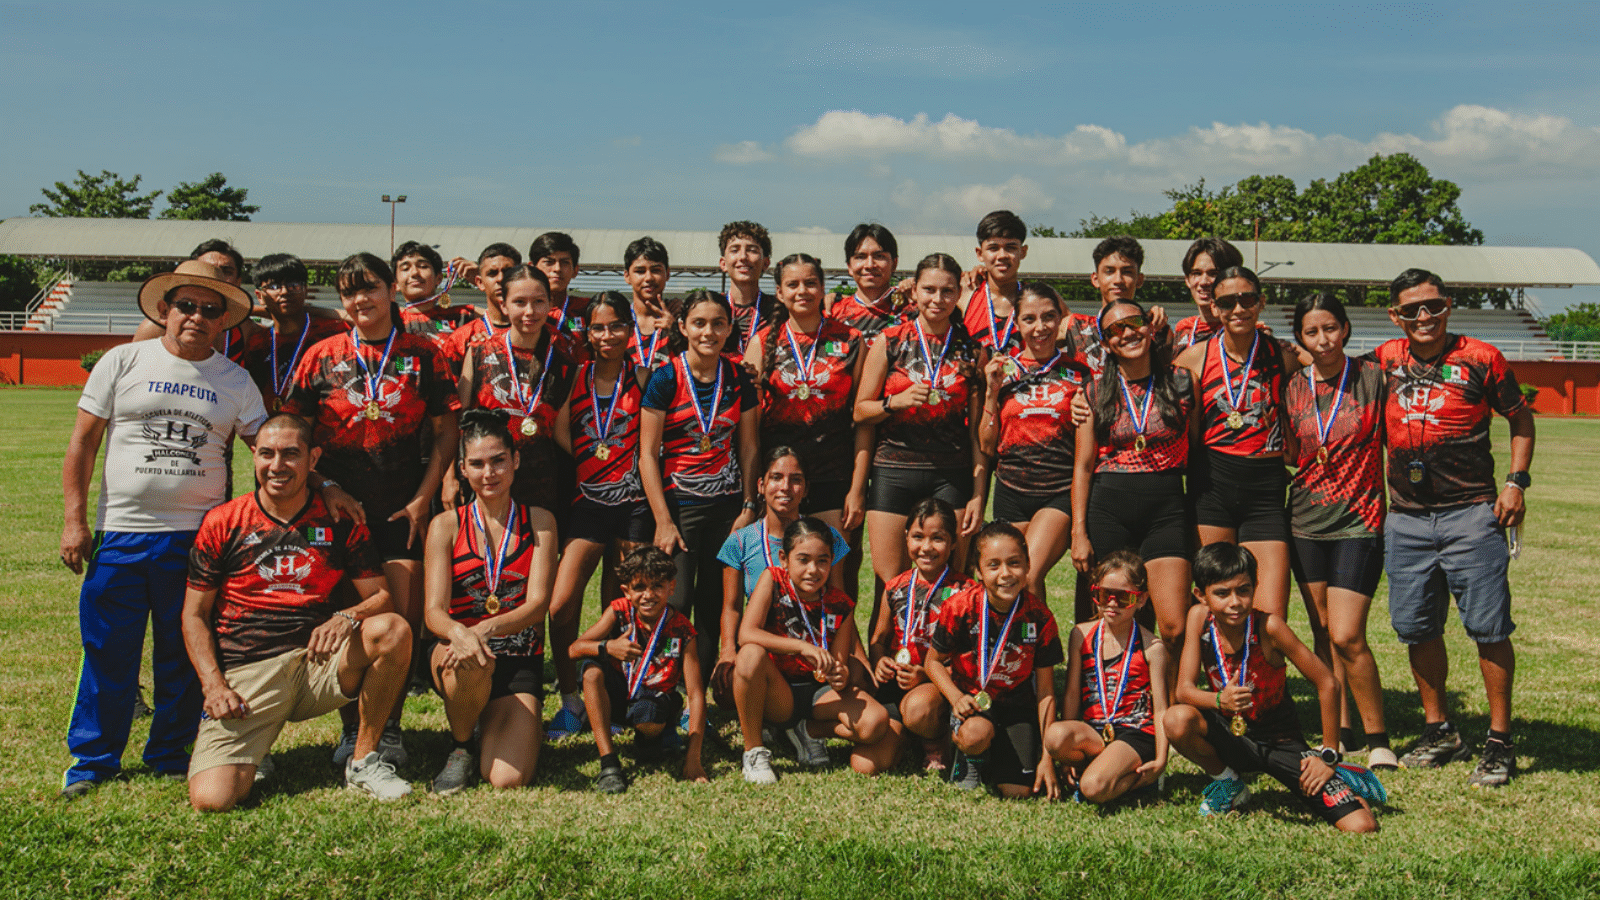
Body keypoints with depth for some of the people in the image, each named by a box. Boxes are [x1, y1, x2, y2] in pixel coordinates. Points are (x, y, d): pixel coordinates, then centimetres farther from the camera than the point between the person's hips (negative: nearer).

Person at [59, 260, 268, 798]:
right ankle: (93, 760, 19)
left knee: (184, 654, 8)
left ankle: (172, 755, 23)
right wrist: (74, 520, -1)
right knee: (108, 651, 4)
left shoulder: (234, 380, 7)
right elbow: (83, 442, 4)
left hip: (197, 536, 1)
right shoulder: (123, 362, 3)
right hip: (120, 532, -1)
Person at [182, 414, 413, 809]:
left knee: (393, 630, -29)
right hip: (247, 674, -1)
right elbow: (194, 615, 8)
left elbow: (381, 596, 4)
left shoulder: (340, 521, 7)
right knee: (211, 799, -23)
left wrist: (347, 617, -20)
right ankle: (253, 759, 15)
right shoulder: (222, 522, 6)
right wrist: (214, 686, -6)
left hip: (319, 665, 1)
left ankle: (363, 761, -11)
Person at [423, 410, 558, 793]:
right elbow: (433, 610, -6)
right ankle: (461, 744, -7)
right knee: (474, 664, -40)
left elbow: (538, 603, -6)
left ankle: (491, 727, 17)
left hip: (520, 661, 1)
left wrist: (488, 628, -27)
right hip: (456, 652, 0)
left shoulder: (539, 522, 5)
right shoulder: (446, 525, 3)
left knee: (509, 780, -20)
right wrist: (459, 632, -32)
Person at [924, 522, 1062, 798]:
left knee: (1018, 791, -13)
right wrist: (956, 698, -21)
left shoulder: (1040, 618, -13)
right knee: (977, 734, -36)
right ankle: (969, 756, 2)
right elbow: (933, 661, -2)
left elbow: (1045, 693, -5)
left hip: (1017, 704, 1)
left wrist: (1047, 757, -6)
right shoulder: (960, 608, -17)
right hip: (971, 699, -1)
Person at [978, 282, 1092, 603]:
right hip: (1012, 490, 3)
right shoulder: (1001, 369, 7)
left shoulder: (1076, 372, 4)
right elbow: (987, 447, 6)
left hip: (1060, 492, -3)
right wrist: (992, 393, -2)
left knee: (1029, 577, -20)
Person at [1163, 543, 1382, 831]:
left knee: (1362, 827, -19)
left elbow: (1327, 684, -15)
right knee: (1177, 719, -32)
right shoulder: (1199, 618, -12)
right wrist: (1219, 700, -35)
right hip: (1231, 738, 3)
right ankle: (1228, 783, 0)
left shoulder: (1268, 626, -22)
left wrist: (1328, 756, -11)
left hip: (1281, 743, -2)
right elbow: (1184, 689, -14)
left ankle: (1338, 775, 18)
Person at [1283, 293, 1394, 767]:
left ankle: (1377, 736, 6)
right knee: (1323, 633, 10)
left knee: (1347, 637, -11)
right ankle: (1338, 731, 23)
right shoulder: (1292, 390, 5)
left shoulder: (1372, 377, -4)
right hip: (1306, 523, 4)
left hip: (1359, 520, -4)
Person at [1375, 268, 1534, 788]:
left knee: (1488, 627, -3)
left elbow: (1521, 420, 8)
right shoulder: (1384, 361, 7)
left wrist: (1516, 482, -1)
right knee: (1416, 627, 8)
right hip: (1406, 517, 4)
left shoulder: (1481, 359, -2)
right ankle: (1439, 730, 23)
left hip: (1472, 512, -4)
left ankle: (1500, 743, 7)